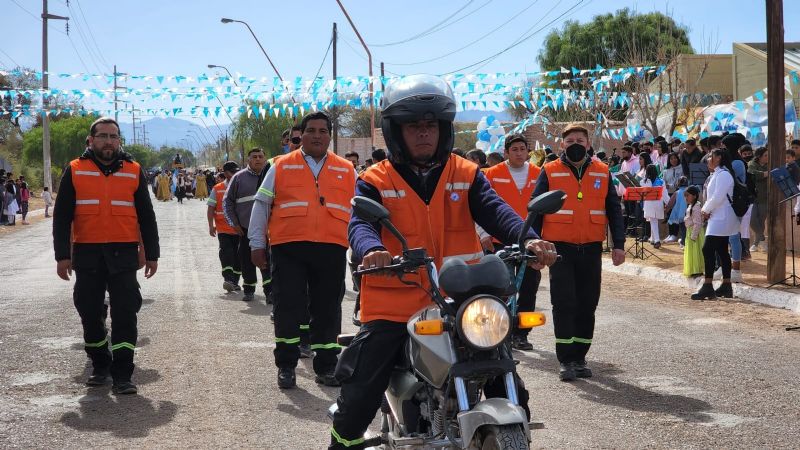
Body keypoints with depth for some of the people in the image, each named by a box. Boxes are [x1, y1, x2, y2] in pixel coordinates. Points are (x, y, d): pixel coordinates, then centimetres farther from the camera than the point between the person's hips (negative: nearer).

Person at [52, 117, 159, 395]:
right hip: (87, 254, 1)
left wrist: (151, 254, 7)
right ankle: (100, 366, 25)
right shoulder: (75, 171, 4)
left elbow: (146, 216, 10)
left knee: (125, 314, -5)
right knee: (90, 313, 8)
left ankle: (122, 375, -1)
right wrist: (63, 255, -4)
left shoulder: (133, 171, 7)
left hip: (123, 254, 0)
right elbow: (62, 216, 4)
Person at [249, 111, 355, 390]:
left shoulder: (347, 171, 13)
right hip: (289, 249, -1)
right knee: (288, 309, 1)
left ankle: (326, 367, 16)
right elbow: (261, 205, 11)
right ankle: (286, 366, 11)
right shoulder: (281, 167, 9)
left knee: (327, 311, 7)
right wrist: (257, 244, 7)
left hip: (332, 250, 2)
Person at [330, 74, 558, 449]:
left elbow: (494, 211, -6)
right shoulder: (375, 182, 2)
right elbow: (361, 224, -14)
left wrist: (527, 239, -28)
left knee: (509, 391, 4)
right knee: (359, 398, -5)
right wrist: (371, 249, -39)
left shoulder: (467, 175, 9)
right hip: (393, 305, -2)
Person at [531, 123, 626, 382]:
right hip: (560, 247, -3)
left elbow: (614, 210, 13)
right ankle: (566, 360, 1)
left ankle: (579, 358, 16)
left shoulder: (602, 173, 10)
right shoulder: (550, 172, 3)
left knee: (587, 305, 6)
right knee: (564, 304, -4)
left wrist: (618, 244, 5)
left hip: (591, 248, 3)